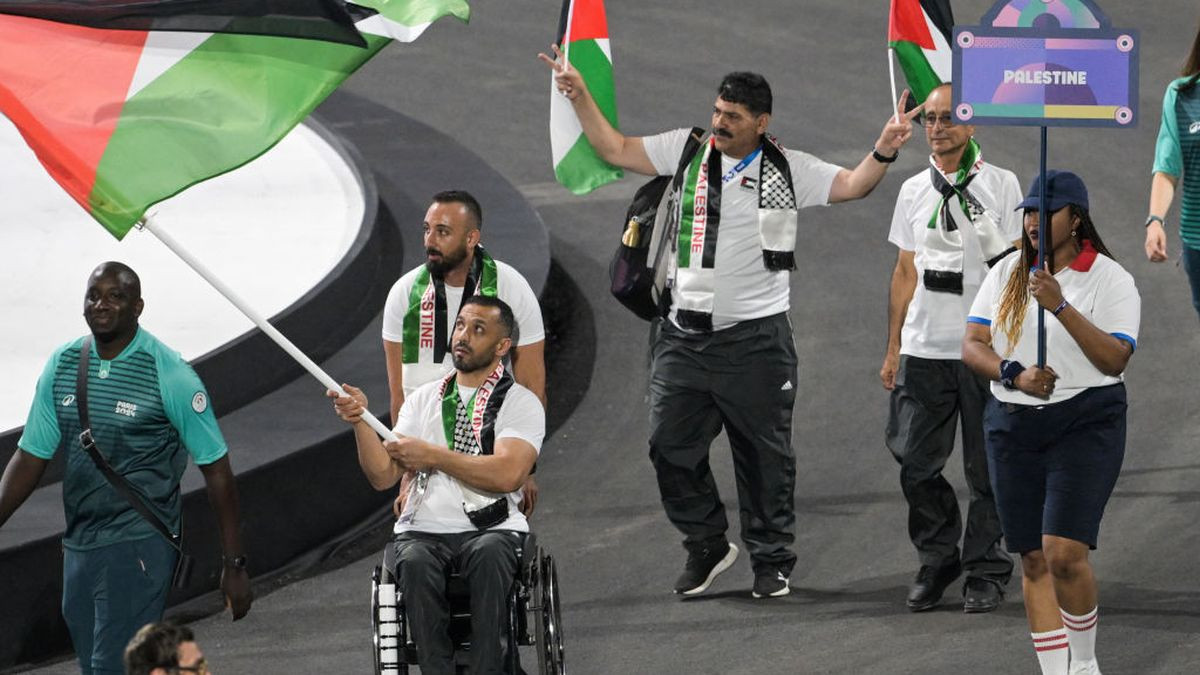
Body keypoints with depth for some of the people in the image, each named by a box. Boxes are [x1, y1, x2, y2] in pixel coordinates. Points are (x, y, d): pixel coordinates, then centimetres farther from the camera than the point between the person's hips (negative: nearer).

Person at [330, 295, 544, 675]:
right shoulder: (423, 399, 18)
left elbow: (507, 474, -12)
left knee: (488, 554, -37)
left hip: (491, 528, -2)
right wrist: (360, 421, -8)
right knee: (415, 562, -33)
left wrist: (431, 455, -7)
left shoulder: (520, 403, 6)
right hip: (424, 530, 2)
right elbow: (382, 476, 8)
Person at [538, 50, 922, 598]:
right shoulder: (686, 151, 7)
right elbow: (617, 150, 13)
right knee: (670, 445, 4)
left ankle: (772, 560, 17)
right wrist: (579, 96, 7)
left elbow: (852, 185, -7)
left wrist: (885, 149, -24)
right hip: (683, 335, 3)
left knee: (764, 453, 4)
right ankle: (706, 546, 21)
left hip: (754, 340, -3)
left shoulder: (788, 170, -1)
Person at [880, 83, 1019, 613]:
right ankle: (937, 562, 18)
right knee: (916, 465, 2)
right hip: (923, 349, 3)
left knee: (987, 469, 1)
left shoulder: (1001, 186, 0)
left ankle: (985, 570, 12)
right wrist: (893, 349, 14)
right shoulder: (913, 191, 12)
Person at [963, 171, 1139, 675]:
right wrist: (1016, 375, -16)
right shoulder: (1006, 274, 10)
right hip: (1012, 426, 5)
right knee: (1034, 561, 4)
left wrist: (1061, 307, -23)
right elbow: (972, 345, 3)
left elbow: (1115, 358, -15)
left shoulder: (1109, 278, -4)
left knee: (1064, 554, -16)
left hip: (1086, 425, -5)